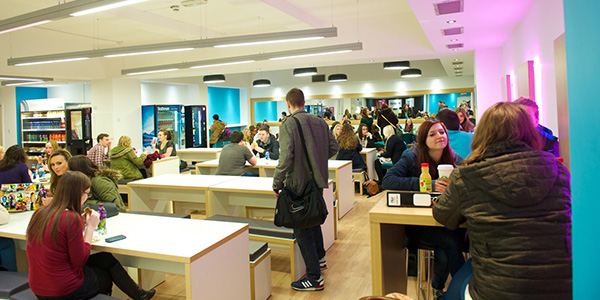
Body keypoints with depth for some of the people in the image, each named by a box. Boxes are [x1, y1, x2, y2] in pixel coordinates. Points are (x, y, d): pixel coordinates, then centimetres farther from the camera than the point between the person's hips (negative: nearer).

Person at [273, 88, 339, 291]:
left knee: (302, 230, 3)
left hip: (298, 184, -7)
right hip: (318, 181, 7)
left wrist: (276, 184, -15)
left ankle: (314, 278, 10)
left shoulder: (288, 124, -15)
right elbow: (333, 147, 9)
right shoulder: (320, 122, 5)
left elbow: (286, 157, -23)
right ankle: (320, 258, 45)